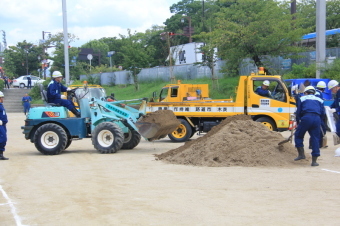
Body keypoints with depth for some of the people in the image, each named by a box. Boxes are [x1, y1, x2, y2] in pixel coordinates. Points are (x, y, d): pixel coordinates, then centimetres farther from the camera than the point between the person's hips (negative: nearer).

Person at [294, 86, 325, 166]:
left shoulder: (303, 98, 18)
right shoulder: (319, 100, 26)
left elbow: (298, 112, 15)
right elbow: (322, 113, 18)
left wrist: (298, 122, 26)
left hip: (306, 118, -3)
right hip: (317, 119, 3)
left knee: (298, 135, 15)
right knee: (315, 139, 6)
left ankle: (301, 154, 6)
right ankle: (314, 161, 5)